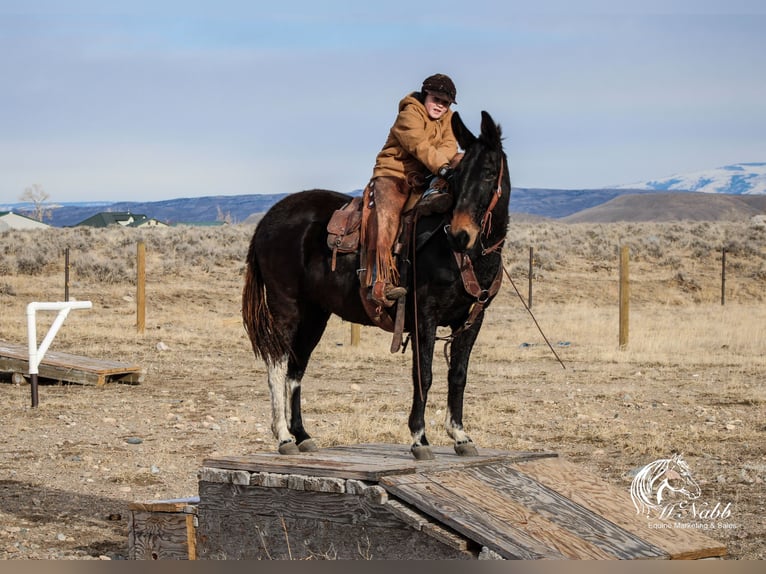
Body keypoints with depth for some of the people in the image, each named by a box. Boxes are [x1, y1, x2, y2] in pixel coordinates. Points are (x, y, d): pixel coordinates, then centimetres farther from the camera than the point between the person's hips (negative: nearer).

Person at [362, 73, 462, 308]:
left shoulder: (447, 118, 12)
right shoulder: (410, 114, -10)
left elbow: (449, 146, -2)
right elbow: (420, 145, -26)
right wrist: (442, 167, -39)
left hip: (426, 177, 7)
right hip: (393, 173, -7)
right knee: (386, 218, -31)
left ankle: (432, 196, -36)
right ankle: (381, 282, -40)